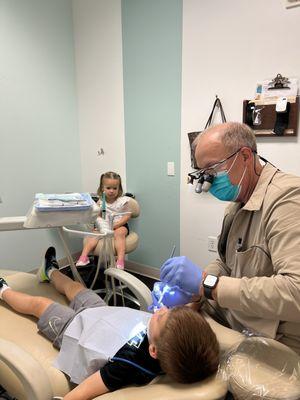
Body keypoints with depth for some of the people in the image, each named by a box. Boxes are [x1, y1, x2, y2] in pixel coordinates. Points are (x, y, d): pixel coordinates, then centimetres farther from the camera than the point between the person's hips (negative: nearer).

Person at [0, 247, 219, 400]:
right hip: (102, 312, 6)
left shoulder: (127, 363, -48)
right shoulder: (175, 331, -34)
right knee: (74, 286, 29)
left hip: (74, 327, -5)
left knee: (38, 303, 17)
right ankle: (51, 272, 66)